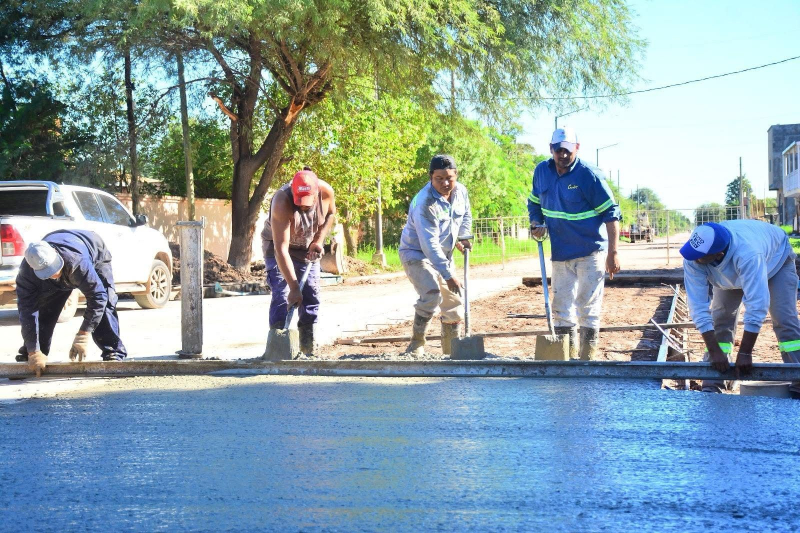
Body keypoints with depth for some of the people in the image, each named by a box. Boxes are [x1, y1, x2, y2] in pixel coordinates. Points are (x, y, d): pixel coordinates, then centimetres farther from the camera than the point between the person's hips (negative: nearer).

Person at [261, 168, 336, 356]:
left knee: (311, 297, 2)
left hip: (308, 249, 4)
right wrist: (293, 287, -43)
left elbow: (331, 214, 2)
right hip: (279, 248, -4)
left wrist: (319, 239, -13)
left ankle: (308, 350, 9)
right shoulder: (282, 203, -38)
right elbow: (281, 249, -40)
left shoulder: (326, 192, -24)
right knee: (281, 296, -16)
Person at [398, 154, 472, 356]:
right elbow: (430, 245, -32)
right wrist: (448, 275, -34)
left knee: (454, 301, 9)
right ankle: (416, 344, -17)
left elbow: (466, 216, 19)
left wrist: (462, 237, 3)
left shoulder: (461, 191, -6)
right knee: (432, 295, -28)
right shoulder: (424, 203, -29)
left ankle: (451, 349, 23)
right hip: (417, 254, -7)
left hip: (443, 254, 8)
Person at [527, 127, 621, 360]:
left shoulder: (589, 175, -15)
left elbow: (611, 213, -14)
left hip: (591, 252, -6)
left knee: (588, 306, -3)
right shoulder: (541, 171, 2)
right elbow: (534, 202, 20)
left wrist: (613, 253, -18)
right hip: (560, 253, 6)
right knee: (561, 307, 10)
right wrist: (536, 224, -1)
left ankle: (588, 358, 3)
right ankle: (567, 358, 20)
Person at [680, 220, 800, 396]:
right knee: (721, 320, -7)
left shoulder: (747, 253, -50)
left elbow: (757, 305, -47)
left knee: (784, 319, -16)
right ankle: (711, 387, -3)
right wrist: (714, 351, -36)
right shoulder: (692, 258, -37)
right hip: (730, 274, 4)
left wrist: (745, 353, -43)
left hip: (776, 258, -4)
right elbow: (698, 306, -33)